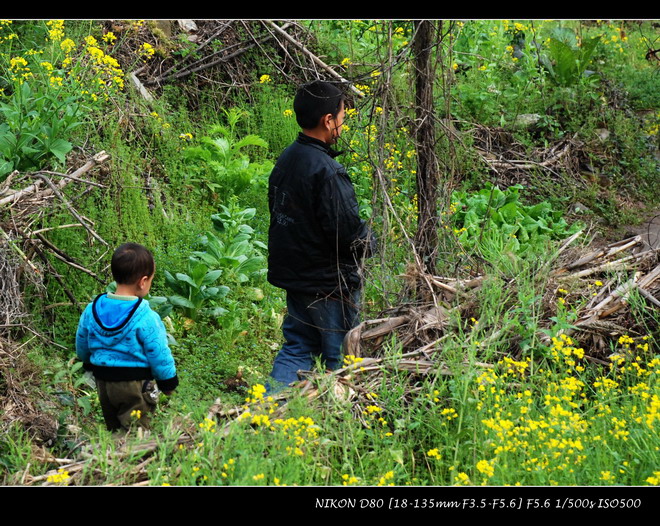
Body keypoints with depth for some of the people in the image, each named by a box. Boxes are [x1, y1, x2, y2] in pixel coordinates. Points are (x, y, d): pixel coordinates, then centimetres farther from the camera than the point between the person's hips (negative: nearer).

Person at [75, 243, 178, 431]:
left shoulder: (92, 310, -3)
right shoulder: (146, 318, -20)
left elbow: (81, 346, 10)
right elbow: (159, 353, -13)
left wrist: (90, 364, 31)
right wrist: (168, 381, 3)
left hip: (103, 380, 6)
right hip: (135, 385, -6)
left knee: (113, 429, 19)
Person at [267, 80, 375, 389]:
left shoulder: (285, 160, 4)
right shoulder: (326, 171, -24)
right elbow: (346, 230, -25)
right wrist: (368, 242, -1)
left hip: (293, 273, 8)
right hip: (329, 282, -8)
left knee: (297, 347, 16)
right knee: (340, 358, 5)